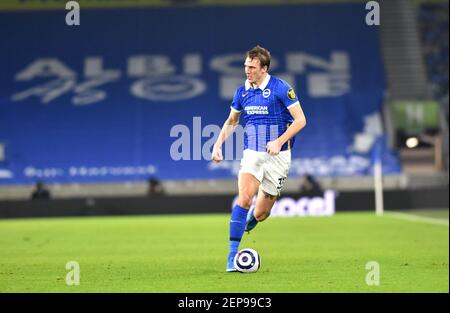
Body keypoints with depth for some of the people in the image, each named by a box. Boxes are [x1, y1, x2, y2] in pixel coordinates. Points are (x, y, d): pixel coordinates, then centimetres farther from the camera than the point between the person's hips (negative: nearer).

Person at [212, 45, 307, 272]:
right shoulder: (242, 92, 4)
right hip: (252, 154, 2)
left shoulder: (280, 88, -11)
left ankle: (248, 223, 43)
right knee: (244, 198, -22)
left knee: (260, 214, 3)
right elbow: (231, 121, 20)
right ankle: (232, 255, -20)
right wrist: (218, 144, 7)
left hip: (277, 157, -2)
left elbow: (300, 120, -10)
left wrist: (279, 141, -21)